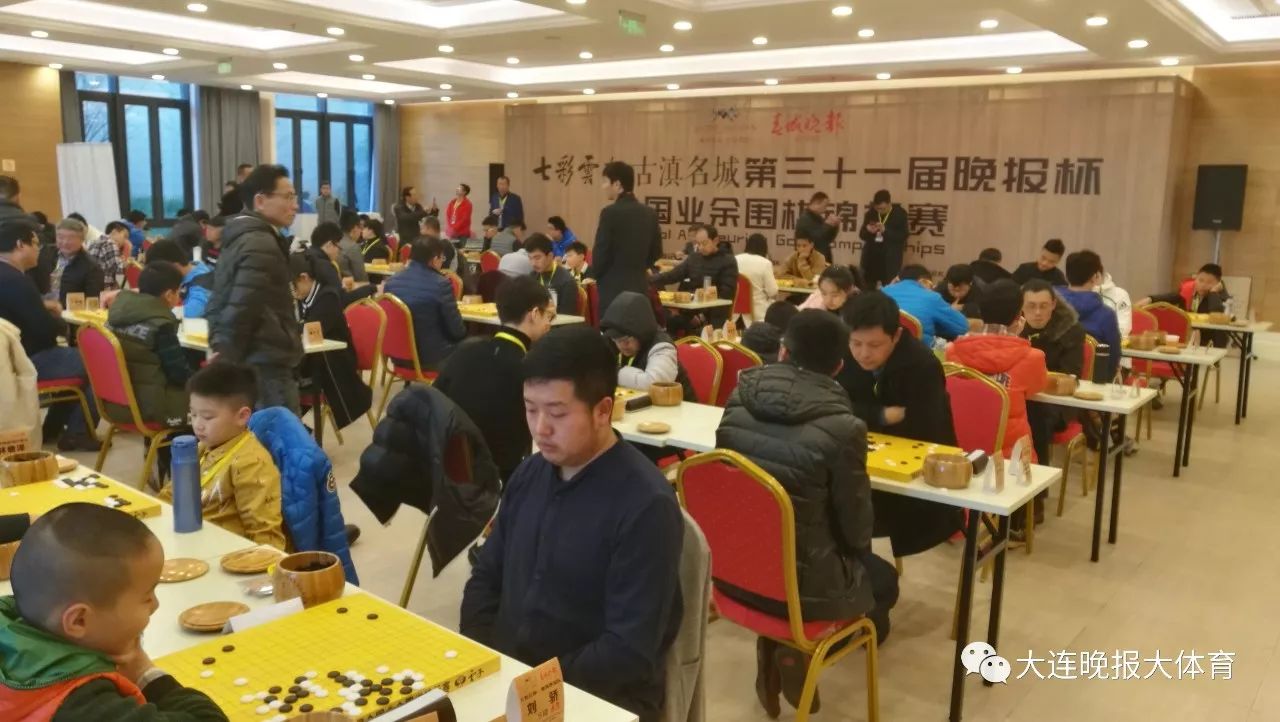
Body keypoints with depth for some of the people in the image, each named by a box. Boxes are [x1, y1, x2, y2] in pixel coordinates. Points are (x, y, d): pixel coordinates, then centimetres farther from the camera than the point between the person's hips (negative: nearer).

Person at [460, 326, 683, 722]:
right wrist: (476, 659, -2)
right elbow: (486, 577, 13)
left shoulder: (646, 505, -17)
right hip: (505, 673, 6)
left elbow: (630, 652, -17)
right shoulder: (530, 473, 3)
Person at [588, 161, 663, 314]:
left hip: (613, 288, -6)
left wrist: (593, 276, 7)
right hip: (639, 286, 6)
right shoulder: (650, 213, 6)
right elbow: (656, 252, 12)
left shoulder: (610, 212, -13)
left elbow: (601, 252, -11)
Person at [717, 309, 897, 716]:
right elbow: (855, 525, -9)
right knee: (883, 579, 25)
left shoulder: (738, 400, -7)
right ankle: (791, 647, 13)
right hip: (798, 582, -5)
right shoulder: (842, 427, -21)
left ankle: (773, 645, 18)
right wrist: (858, 551, 14)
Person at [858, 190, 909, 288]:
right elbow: (862, 234, 9)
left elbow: (903, 236, -10)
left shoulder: (900, 214, -4)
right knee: (867, 288, 7)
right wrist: (868, 231, -15)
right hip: (871, 257, 4)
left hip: (890, 260, -4)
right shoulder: (870, 213, 6)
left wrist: (885, 230, -22)